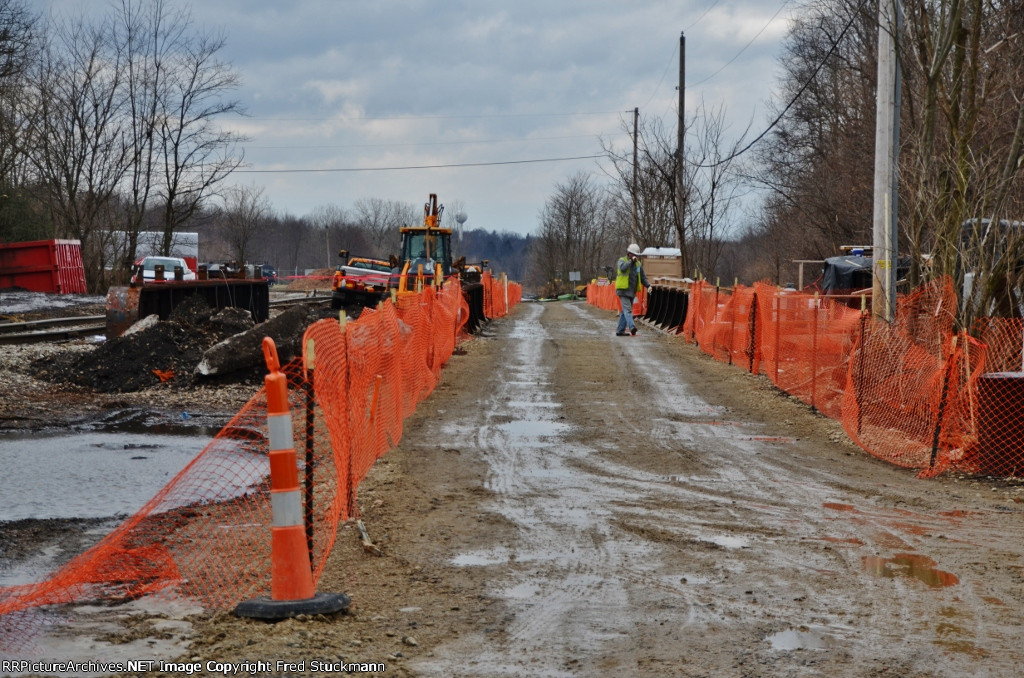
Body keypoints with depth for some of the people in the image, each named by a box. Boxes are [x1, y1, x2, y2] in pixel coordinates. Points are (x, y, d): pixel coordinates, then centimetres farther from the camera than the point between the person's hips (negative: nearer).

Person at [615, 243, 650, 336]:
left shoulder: (638, 264, 15)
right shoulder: (622, 260, -1)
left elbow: (643, 277, 16)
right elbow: (623, 268, -24)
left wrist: (648, 286, 2)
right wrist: (631, 261, -23)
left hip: (632, 291, 6)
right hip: (623, 290, -6)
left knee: (625, 311, 9)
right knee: (627, 309, -18)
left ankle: (620, 330, 13)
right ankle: (632, 326, -33)